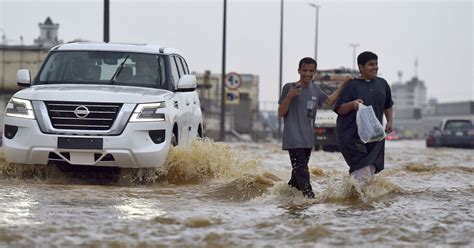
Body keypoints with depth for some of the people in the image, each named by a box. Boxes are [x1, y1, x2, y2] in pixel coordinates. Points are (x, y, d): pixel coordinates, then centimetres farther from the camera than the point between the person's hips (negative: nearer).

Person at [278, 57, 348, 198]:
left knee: (298, 172, 10)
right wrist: (290, 96, -20)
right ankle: (310, 197, -19)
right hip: (293, 139, -7)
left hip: (308, 139, 7)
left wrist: (343, 85, 20)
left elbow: (330, 101, 26)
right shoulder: (289, 87, -6)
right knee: (302, 171, -15)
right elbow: (280, 113, -6)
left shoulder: (315, 90, 11)